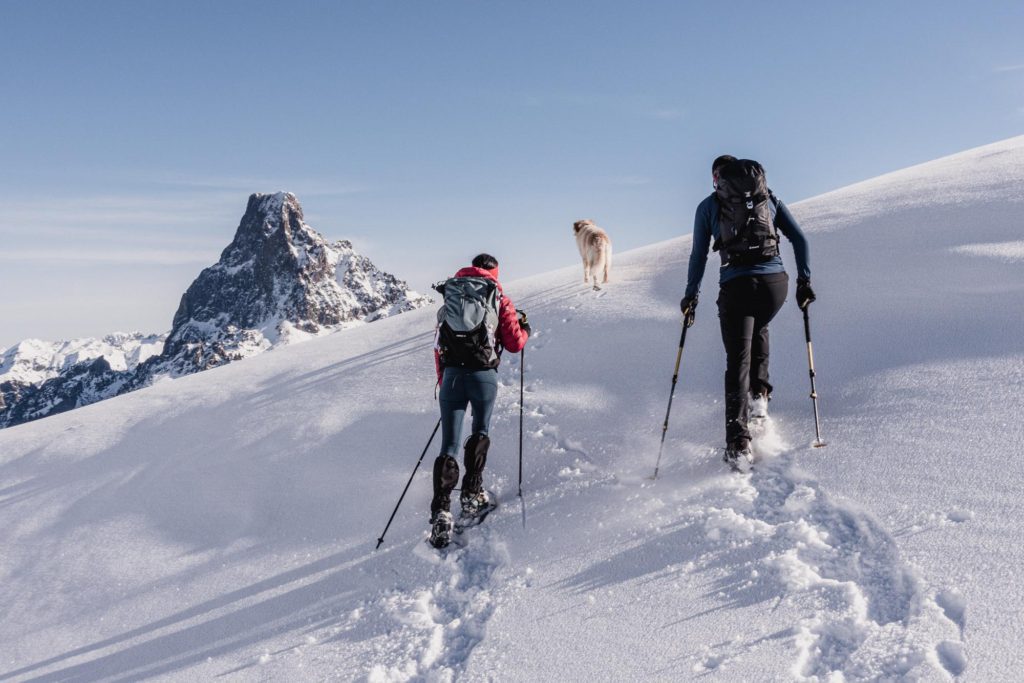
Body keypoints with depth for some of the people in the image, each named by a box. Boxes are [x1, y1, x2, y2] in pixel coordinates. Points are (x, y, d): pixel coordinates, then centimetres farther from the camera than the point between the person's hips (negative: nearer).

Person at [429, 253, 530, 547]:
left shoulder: (449, 297, 18)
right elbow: (515, 343, 7)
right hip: (483, 375, -2)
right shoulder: (498, 299, 8)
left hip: (451, 374, 2)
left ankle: (441, 511, -9)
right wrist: (524, 327, 29)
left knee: (449, 445, 2)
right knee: (480, 433, 22)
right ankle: (471, 494, 20)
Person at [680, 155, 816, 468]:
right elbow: (799, 239, 10)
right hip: (775, 280, 3)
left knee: (737, 361, 2)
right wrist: (804, 281, 13)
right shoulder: (770, 198, 18)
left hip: (735, 284, -2)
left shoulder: (708, 205, 11)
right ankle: (759, 394, 27)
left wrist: (691, 296, 13)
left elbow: (698, 256, 8)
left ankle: (738, 444, -9)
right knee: (759, 329, 35)